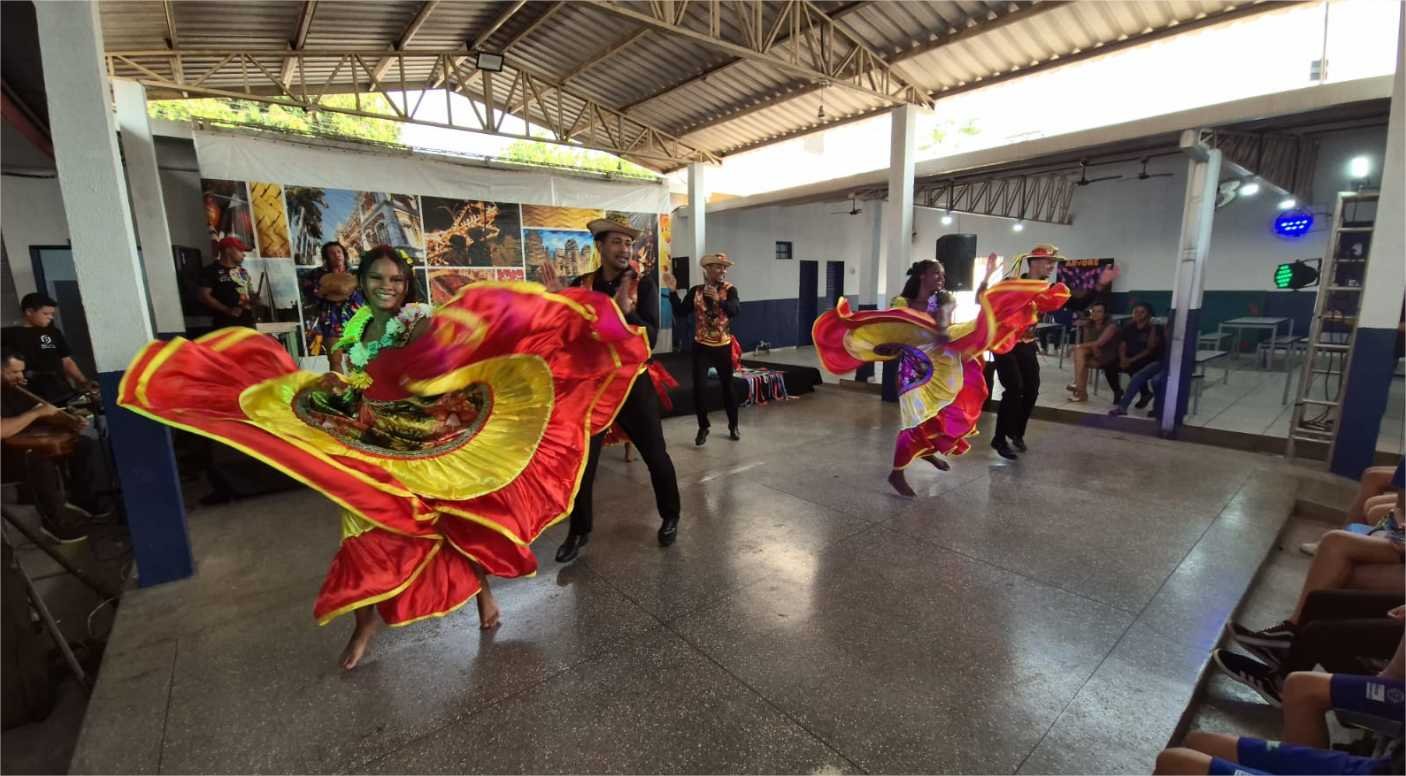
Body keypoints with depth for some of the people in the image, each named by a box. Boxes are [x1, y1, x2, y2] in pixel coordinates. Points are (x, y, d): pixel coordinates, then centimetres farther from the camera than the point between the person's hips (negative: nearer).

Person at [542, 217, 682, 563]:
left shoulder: (643, 284, -7)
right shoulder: (581, 285, 0)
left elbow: (651, 337, -16)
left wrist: (626, 312, -31)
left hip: (633, 382, -2)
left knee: (656, 456, 8)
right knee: (580, 463, 7)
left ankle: (670, 517, 33)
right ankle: (579, 531, 29)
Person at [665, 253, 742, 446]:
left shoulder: (730, 290, -6)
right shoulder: (696, 291, 1)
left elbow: (735, 310, -23)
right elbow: (681, 310, -5)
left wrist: (718, 300, -40)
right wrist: (673, 291, -16)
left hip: (723, 347, -1)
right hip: (701, 346, 1)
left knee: (727, 386, 10)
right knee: (699, 387, -4)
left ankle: (733, 426, 27)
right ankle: (703, 427, 13)